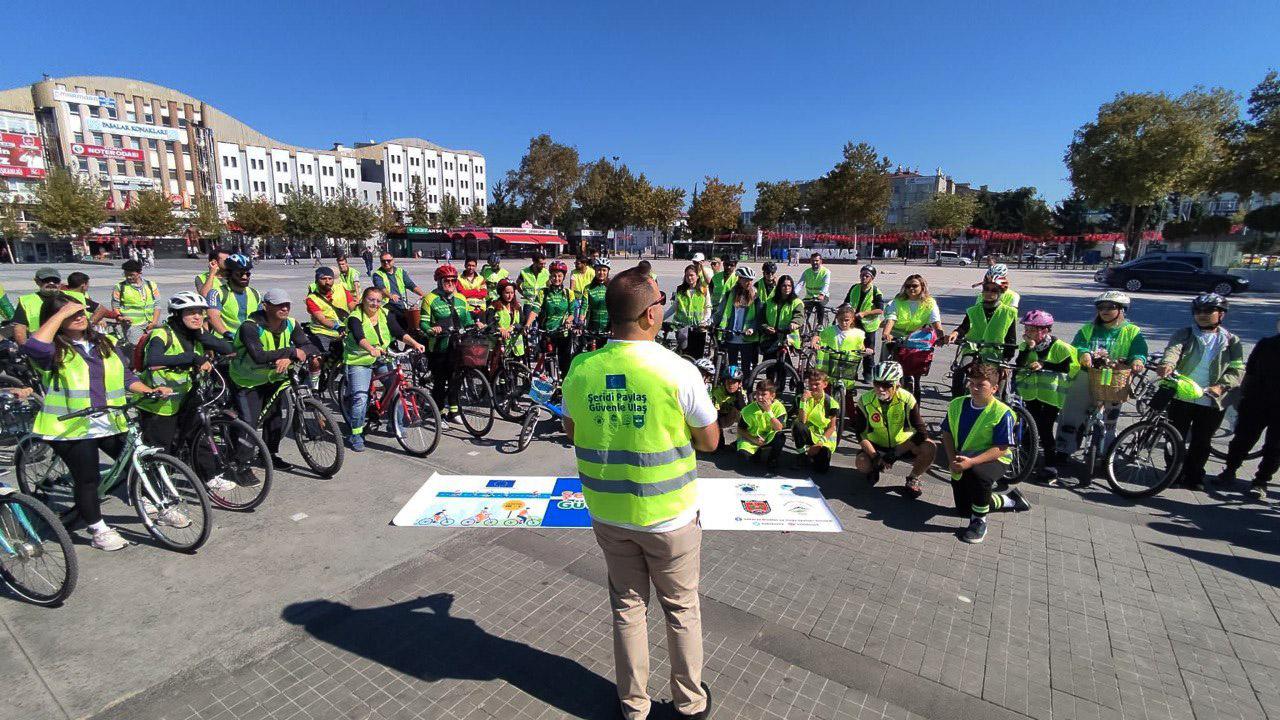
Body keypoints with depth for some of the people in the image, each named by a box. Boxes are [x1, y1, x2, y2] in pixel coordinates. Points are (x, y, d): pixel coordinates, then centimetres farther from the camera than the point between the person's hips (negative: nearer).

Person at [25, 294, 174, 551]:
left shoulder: (106, 344, 11)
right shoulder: (53, 351, -6)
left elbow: (126, 376, 15)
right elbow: (34, 346, -30)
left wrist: (150, 391, -1)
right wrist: (61, 312, -23)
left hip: (111, 424, 5)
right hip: (71, 428, -5)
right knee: (87, 479, 3)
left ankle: (163, 510, 27)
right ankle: (99, 530, 20)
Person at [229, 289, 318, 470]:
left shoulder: (290, 325, -8)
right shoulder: (250, 326, -25)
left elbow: (308, 347, -18)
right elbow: (259, 356, -37)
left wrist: (288, 359, -35)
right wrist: (291, 351, -36)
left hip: (272, 378, 6)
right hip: (248, 381, -6)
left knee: (275, 418, 11)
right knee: (249, 423, -10)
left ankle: (271, 455, 30)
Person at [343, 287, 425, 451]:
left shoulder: (385, 315, 2)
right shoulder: (355, 317, -11)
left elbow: (400, 332, -10)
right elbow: (359, 338, -30)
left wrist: (415, 343, -29)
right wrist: (371, 349, -50)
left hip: (383, 358, 4)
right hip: (360, 360, -4)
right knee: (360, 397, -13)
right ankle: (356, 435, 2)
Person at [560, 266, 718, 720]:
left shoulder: (581, 368, -10)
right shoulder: (678, 371, -21)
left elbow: (571, 431, 6)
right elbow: (710, 441, -8)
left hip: (607, 513, 3)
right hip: (669, 515, -3)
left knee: (627, 606, 22)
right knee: (681, 609, 20)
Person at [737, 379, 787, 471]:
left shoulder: (778, 407, -16)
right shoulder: (749, 409, -15)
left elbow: (779, 428, -27)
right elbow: (740, 430, -5)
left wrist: (769, 411, -33)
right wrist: (754, 439, -19)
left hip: (769, 438, 0)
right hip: (752, 438, 0)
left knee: (781, 436, -32)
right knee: (743, 454, -28)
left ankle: (772, 460, -5)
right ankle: (756, 451, 10)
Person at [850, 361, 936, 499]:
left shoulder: (907, 400, -20)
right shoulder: (865, 401, -18)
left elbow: (921, 432, -21)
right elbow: (861, 434, -12)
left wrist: (894, 454, -26)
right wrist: (875, 457, -24)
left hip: (903, 444, 0)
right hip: (876, 445, 0)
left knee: (930, 448, -28)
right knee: (861, 464, -29)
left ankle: (913, 478, 2)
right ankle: (874, 470, 11)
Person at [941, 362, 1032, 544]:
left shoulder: (1002, 413, -20)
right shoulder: (957, 404, -7)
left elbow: (1001, 449, -22)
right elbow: (947, 433, 1)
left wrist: (971, 462, -33)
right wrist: (953, 460, -14)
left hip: (993, 459, -5)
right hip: (962, 462, 6)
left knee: (977, 474, -42)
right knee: (963, 509, 12)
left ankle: (979, 520, -17)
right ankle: (1010, 500, 38)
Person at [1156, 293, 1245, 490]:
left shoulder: (1231, 341, 5)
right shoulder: (1185, 334, 1)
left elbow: (1237, 370, -2)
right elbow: (1173, 349, -20)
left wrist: (1221, 386, -21)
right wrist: (1167, 364, -42)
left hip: (1212, 401, 1)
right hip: (1181, 397, -1)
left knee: (1202, 443, 10)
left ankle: (1194, 476, 25)